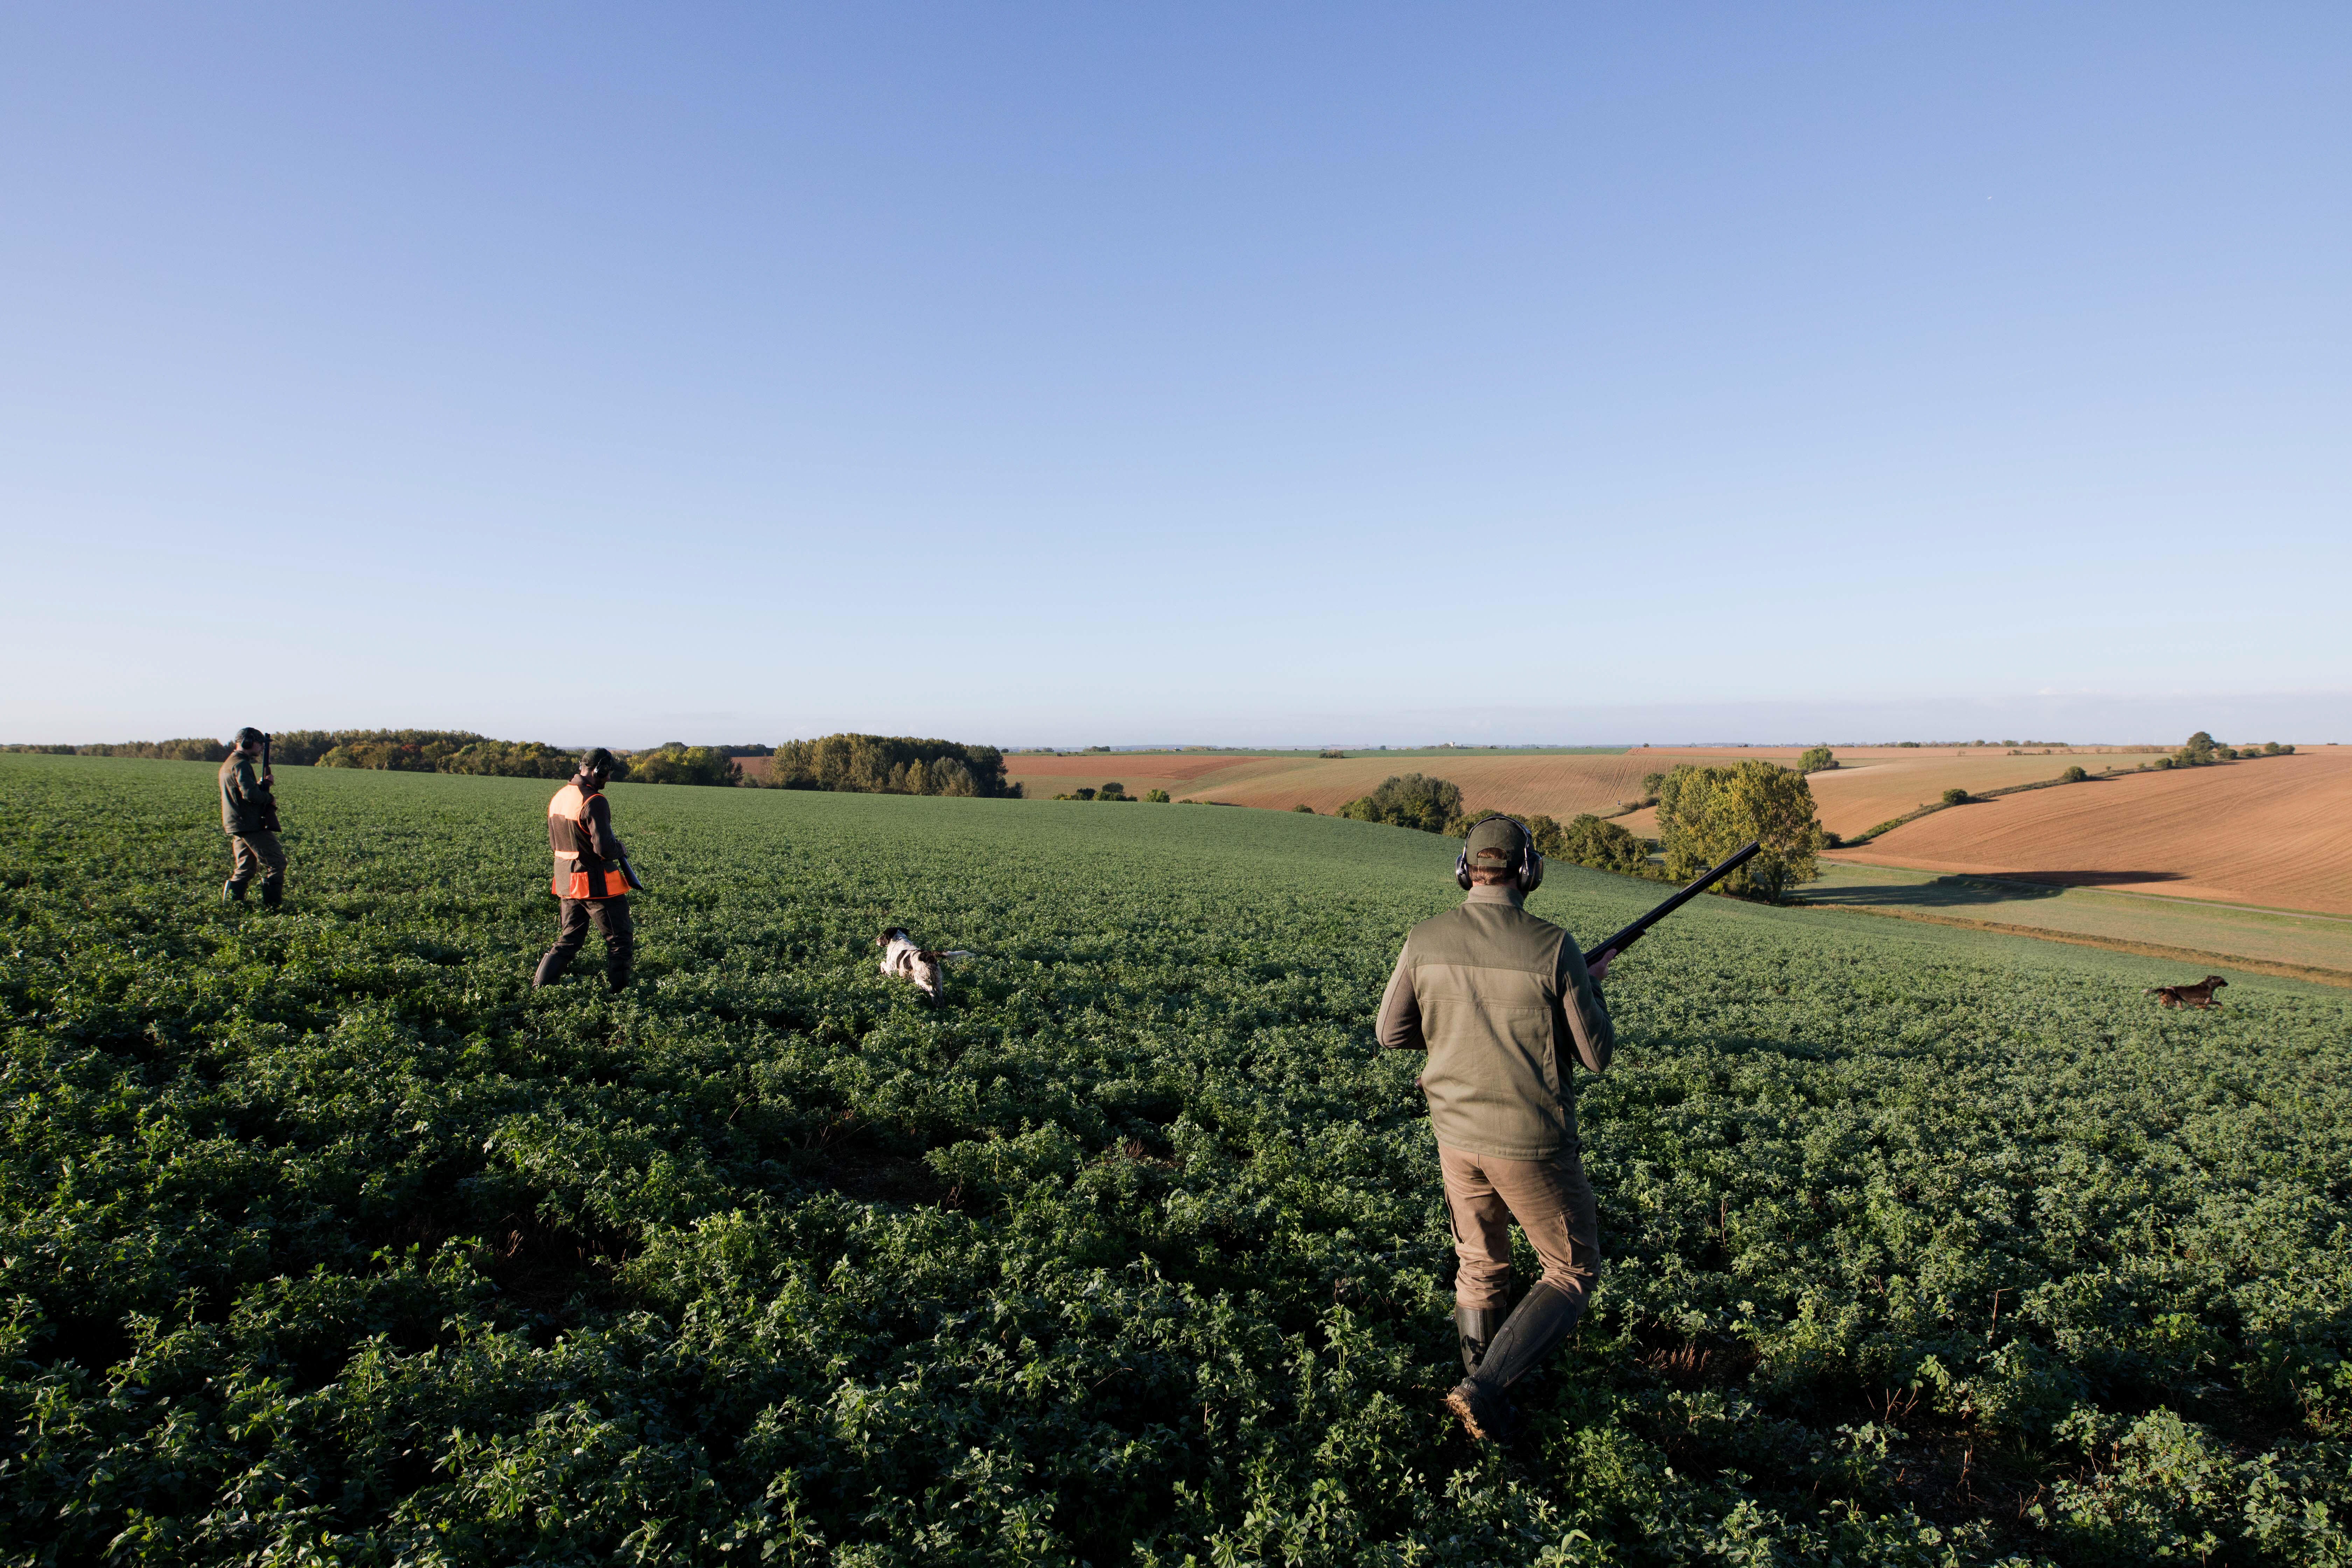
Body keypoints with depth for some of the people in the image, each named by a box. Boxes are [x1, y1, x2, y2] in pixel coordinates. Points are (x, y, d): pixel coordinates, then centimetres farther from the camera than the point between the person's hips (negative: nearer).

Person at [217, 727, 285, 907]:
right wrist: (270, 799, -9)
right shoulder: (241, 764, -14)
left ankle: (231, 902, 11)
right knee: (276, 864, -6)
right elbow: (250, 794, -25)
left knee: (244, 868, 16)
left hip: (236, 826, 10)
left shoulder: (228, 764, 19)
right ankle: (272, 906, -8)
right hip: (251, 825, -10)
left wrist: (261, 784, 9)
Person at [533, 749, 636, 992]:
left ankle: (537, 990, 14)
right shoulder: (594, 802, -19)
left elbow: (553, 843, 19)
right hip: (598, 885, -8)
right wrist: (621, 850, -5)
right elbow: (604, 848, -25)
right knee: (620, 942, 4)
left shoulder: (559, 797, 9)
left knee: (567, 942, 18)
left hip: (567, 884, 8)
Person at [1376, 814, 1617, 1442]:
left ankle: (1486, 1412, 32)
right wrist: (1590, 988, 8)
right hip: (1534, 1144, -4)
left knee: (1480, 1270, 23)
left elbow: (1392, 1033, 3)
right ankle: (1482, 1389, 4)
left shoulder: (1425, 940, -8)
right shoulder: (1553, 948, -19)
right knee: (1572, 1275, 16)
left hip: (1458, 1135, 4)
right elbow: (1597, 1055, -10)